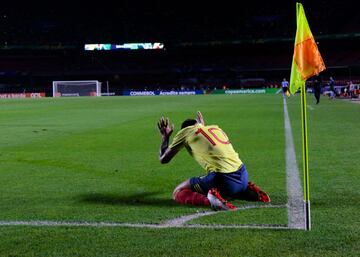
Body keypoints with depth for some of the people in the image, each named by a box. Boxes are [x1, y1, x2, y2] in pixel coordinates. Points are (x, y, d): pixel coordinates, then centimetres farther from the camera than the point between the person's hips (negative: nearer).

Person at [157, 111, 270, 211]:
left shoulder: (185, 132, 9)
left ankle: (209, 200, -18)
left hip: (222, 178, -7)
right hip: (243, 176, 7)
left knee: (178, 192, 8)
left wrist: (165, 136, 32)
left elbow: (163, 159, 16)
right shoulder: (215, 127, 24)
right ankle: (249, 191, 13)